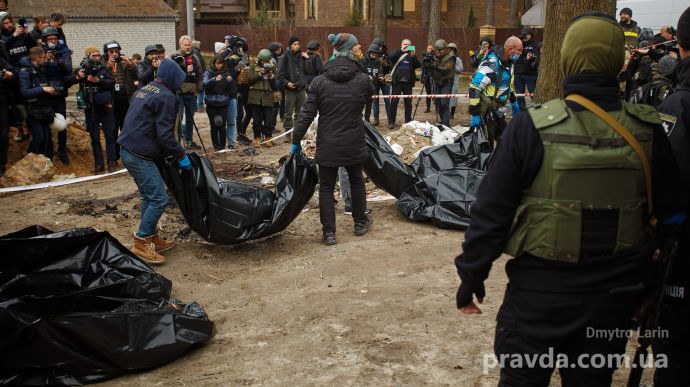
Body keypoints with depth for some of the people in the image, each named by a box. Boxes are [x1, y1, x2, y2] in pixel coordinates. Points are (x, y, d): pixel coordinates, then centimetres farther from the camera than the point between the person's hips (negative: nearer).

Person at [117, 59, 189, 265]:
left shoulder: (143, 90, 17)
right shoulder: (166, 97, -12)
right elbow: (164, 134, -18)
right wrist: (180, 156, -7)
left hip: (128, 149, 10)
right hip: (140, 155, -10)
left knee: (149, 197, 17)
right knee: (159, 198, -8)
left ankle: (151, 238, 23)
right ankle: (141, 242, -3)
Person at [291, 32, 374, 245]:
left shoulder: (320, 81, -8)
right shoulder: (363, 80, -8)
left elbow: (307, 114, -8)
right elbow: (370, 95, 15)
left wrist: (296, 140, -1)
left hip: (327, 146, -1)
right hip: (354, 145, 1)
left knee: (326, 188, 10)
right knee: (356, 181, 23)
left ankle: (329, 232, 12)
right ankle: (360, 222, 37)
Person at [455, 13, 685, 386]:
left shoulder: (531, 127, -16)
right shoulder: (648, 131, -6)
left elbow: (491, 211, -13)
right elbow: (669, 216, 3)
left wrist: (471, 274, -1)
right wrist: (647, 278, 18)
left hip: (540, 290, -3)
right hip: (615, 294, 3)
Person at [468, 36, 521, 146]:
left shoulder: (508, 63, 7)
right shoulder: (491, 64, -23)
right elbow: (475, 88, -26)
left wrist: (513, 102, 29)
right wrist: (474, 114, -27)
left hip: (498, 110, 9)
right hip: (486, 111, -9)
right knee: (487, 142, -7)